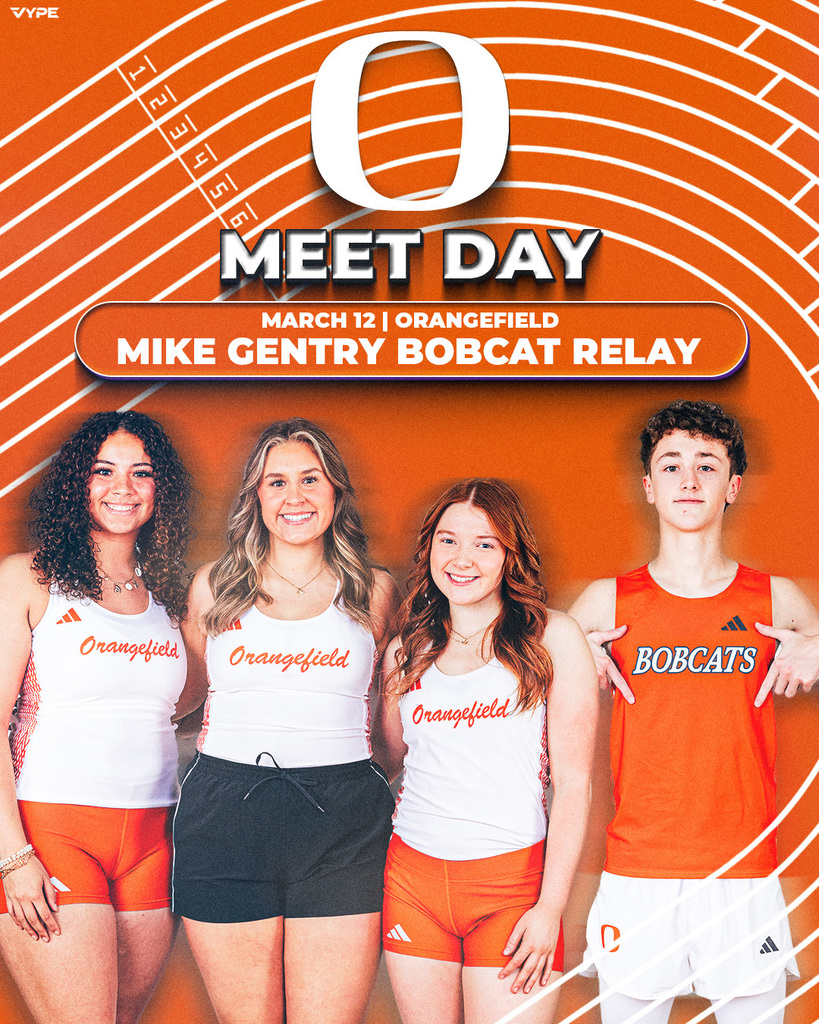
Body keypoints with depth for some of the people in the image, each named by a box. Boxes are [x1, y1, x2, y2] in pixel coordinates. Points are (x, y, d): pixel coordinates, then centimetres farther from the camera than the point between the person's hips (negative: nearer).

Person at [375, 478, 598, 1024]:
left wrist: (550, 907, -10)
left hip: (513, 878, -3)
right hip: (413, 877, 3)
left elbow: (574, 782, -5)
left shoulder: (552, 637, -2)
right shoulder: (406, 652, 9)